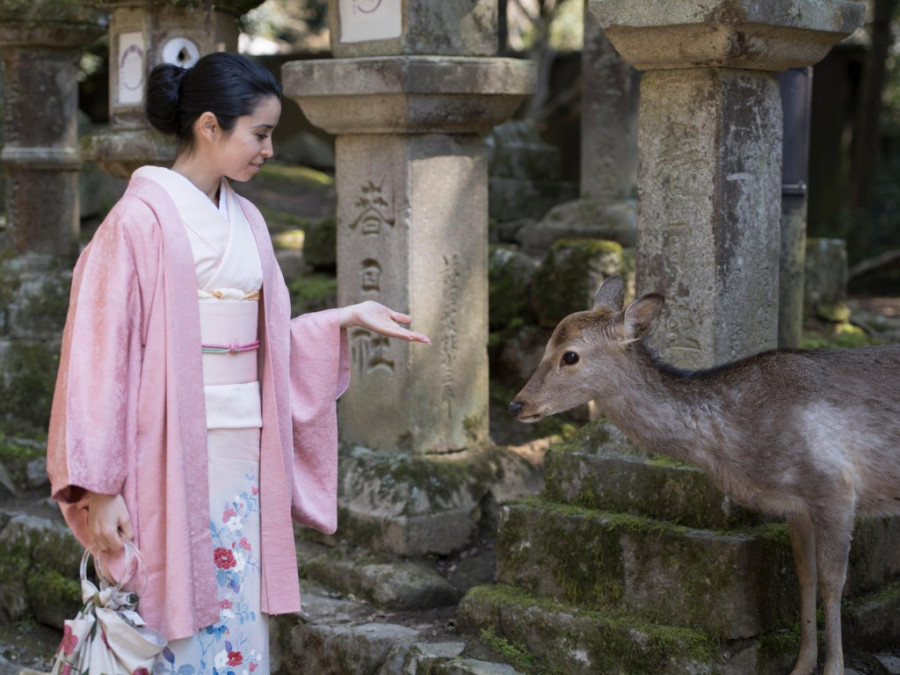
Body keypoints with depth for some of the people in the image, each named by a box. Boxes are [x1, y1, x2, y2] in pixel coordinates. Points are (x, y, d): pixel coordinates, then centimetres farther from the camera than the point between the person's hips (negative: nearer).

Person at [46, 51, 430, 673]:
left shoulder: (245, 220, 12)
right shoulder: (142, 218, -10)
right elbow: (102, 350, -13)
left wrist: (347, 318, 8)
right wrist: (100, 488, -17)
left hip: (243, 454, 7)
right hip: (171, 455, -7)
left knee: (243, 622, 10)